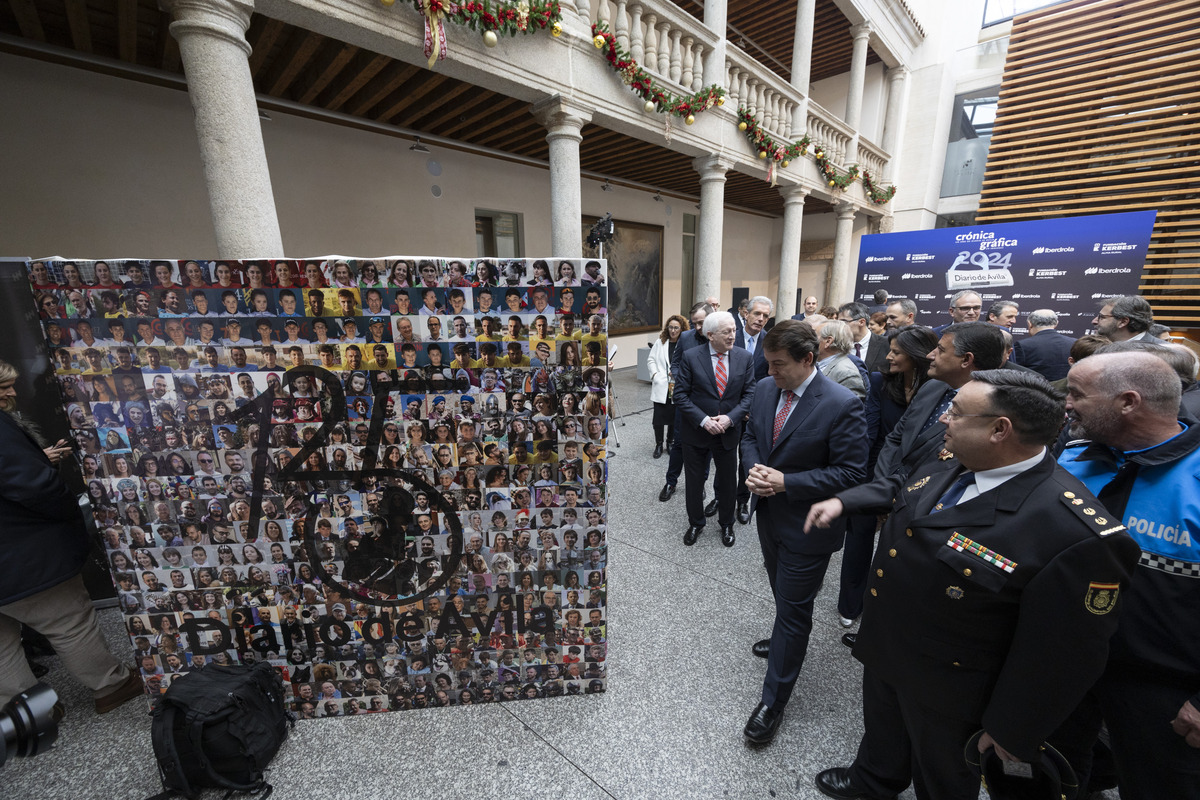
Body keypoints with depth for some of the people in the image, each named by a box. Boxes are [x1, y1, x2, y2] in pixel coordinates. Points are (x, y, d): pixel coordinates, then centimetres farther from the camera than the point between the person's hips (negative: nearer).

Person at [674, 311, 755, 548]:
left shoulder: (744, 357, -4)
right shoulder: (691, 357, -11)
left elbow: (749, 394, -3)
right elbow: (680, 395, -11)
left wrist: (730, 418, -17)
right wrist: (703, 420, -20)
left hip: (728, 432, 2)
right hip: (696, 431, -1)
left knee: (728, 481, 17)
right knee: (693, 481, 13)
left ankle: (726, 524, 42)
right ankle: (695, 523, 38)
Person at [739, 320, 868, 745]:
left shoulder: (843, 405, -23)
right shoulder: (765, 389, -4)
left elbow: (850, 473, -20)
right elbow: (750, 436, 8)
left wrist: (785, 482, -25)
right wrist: (754, 468, -12)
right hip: (769, 515, 7)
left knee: (794, 610, 8)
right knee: (783, 594, 30)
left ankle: (773, 701, 26)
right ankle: (786, 636, 59)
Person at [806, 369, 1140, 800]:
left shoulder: (1076, 533, -33)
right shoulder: (950, 467, -11)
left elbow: (1064, 652, -23)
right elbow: (900, 488, 11)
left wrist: (1013, 730, -14)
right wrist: (841, 501, -1)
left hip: (945, 691, -6)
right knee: (882, 730, 34)